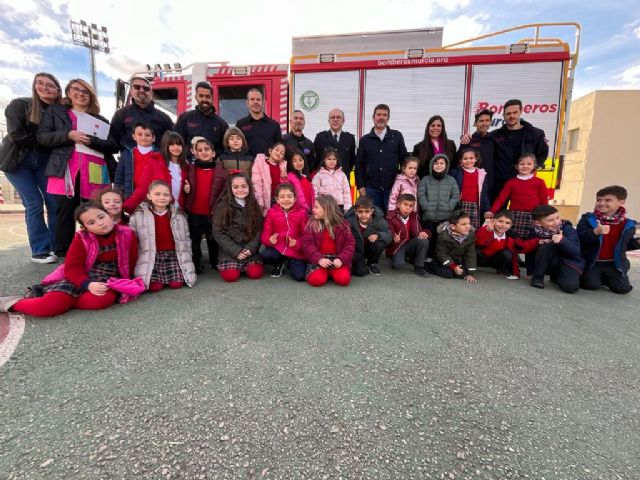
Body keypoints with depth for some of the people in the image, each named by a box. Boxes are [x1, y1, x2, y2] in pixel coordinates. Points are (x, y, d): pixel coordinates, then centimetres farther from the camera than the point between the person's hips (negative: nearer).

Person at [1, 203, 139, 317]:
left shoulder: (127, 234, -4)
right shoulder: (81, 238, -4)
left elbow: (131, 263, 1)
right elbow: (72, 268, -9)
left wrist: (119, 284, -9)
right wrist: (88, 285, -28)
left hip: (109, 279, 1)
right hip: (80, 278, 0)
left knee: (104, 299, -36)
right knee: (50, 306, -26)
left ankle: (62, 298, -11)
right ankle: (14, 303, 6)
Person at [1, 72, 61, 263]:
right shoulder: (19, 105, -9)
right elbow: (16, 136, -16)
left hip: (43, 162, 3)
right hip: (17, 161, -3)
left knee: (54, 202, -5)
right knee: (34, 204, -9)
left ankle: (56, 246, 7)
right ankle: (40, 251, -1)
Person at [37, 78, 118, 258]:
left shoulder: (101, 120, 21)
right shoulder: (55, 111, 19)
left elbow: (114, 146, 8)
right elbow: (41, 136, 8)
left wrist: (92, 140, -10)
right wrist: (68, 135, -9)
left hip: (94, 171, 1)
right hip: (66, 168, -1)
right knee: (66, 210, -2)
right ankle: (63, 254, 6)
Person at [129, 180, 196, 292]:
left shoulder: (178, 215, 6)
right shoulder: (139, 214, 0)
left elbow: (186, 238, 11)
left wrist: (187, 259, 7)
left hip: (172, 254, 2)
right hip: (150, 256, -1)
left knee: (177, 284, -14)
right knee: (154, 286, -18)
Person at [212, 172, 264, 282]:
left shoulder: (254, 206, 7)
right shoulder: (222, 206, -2)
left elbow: (259, 230, 2)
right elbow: (218, 233, -6)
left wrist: (250, 248, -13)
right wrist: (236, 251, -14)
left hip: (250, 250, 2)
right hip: (229, 251, -2)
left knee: (255, 273, -19)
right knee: (231, 276, -21)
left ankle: (245, 264, 12)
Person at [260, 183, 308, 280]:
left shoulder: (302, 212, -5)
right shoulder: (271, 212, -1)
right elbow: (265, 233, -1)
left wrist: (297, 244, -22)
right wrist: (270, 240, -24)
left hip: (296, 251, -1)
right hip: (278, 248, 2)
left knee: (300, 277, -16)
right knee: (264, 255, -30)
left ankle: (290, 264, 21)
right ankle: (280, 263, 8)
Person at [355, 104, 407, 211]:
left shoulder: (397, 136, 8)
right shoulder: (365, 140, 9)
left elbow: (404, 159, 10)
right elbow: (359, 165, 8)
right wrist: (360, 185, 0)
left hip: (392, 187, 0)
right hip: (371, 188, 0)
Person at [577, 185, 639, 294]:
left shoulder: (628, 224, 0)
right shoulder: (588, 219, -10)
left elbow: (627, 244, 13)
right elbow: (579, 238, -21)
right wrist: (595, 232, -37)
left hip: (614, 263, 3)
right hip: (591, 261, -3)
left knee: (623, 288, -3)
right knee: (591, 285, -17)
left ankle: (605, 278, 27)